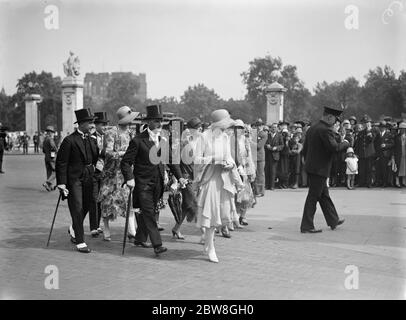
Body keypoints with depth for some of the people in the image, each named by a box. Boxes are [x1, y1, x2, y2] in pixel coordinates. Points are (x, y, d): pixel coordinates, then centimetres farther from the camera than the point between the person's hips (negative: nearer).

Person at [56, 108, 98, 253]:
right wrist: (61, 184, -16)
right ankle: (80, 242, 2)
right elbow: (61, 163, -12)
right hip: (74, 178, -6)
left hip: (88, 177, 6)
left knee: (86, 207, 15)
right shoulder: (70, 140, -11)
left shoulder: (91, 139, 8)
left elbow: (96, 157, 24)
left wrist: (94, 167, 8)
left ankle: (74, 229, 42)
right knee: (77, 209, -5)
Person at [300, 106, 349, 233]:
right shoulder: (325, 130, -17)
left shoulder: (312, 128, 11)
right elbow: (334, 147, -25)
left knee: (324, 195, 18)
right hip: (319, 169, -9)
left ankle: (333, 221, 31)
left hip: (311, 167, 9)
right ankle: (306, 226, 4)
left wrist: (307, 162, 22)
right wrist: (345, 143, -7)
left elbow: (305, 148, 15)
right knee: (313, 197, -3)